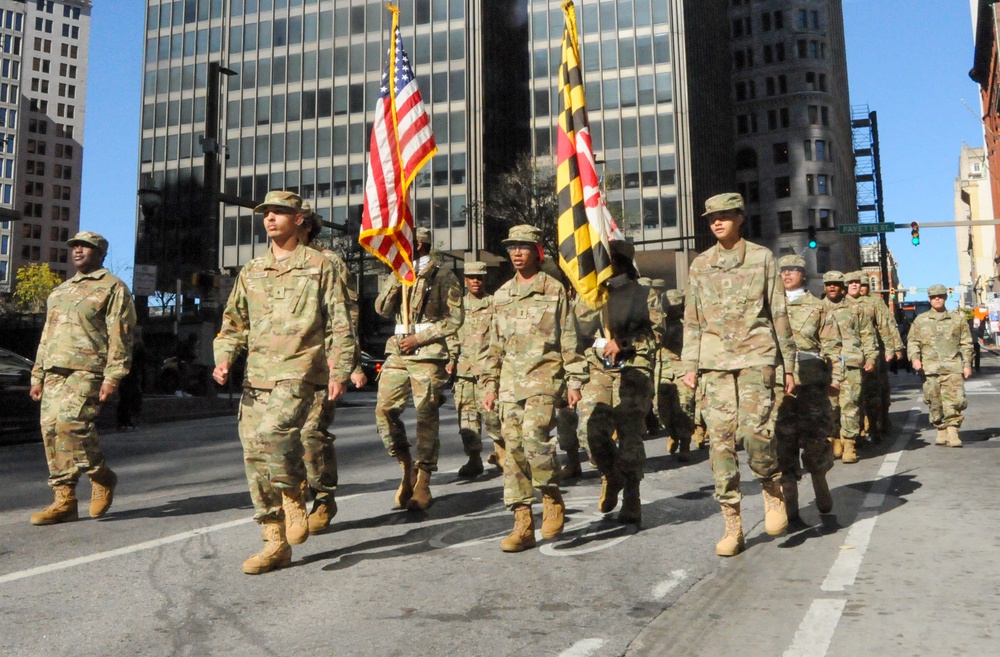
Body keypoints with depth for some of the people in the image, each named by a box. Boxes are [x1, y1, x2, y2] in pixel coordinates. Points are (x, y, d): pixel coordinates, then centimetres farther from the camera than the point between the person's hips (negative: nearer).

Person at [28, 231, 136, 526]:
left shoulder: (113, 288, 1)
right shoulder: (60, 291, 25)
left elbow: (120, 336, -8)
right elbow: (47, 336, 26)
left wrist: (113, 377, -16)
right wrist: (38, 376, 18)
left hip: (87, 371, -8)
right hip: (54, 372, 8)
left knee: (71, 423, -22)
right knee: (51, 428, 0)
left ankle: (102, 477, 1)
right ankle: (64, 499, 6)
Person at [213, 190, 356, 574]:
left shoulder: (318, 267, 4)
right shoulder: (251, 272, 18)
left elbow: (340, 325, 1)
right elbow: (233, 323, 21)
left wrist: (340, 371, -7)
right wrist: (224, 358, 4)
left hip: (299, 372, -5)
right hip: (257, 375, 6)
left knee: (271, 434, -28)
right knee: (255, 458, 3)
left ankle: (294, 498, 0)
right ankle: (276, 544, 14)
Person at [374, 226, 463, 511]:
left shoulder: (443, 276, -1)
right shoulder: (398, 275, 17)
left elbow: (454, 319, -5)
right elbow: (382, 309, 7)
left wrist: (419, 338, -11)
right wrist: (396, 279, -5)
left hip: (428, 355, -5)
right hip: (397, 353, 6)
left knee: (427, 418, -2)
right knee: (384, 410, -3)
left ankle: (422, 484, 7)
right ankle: (406, 466, 15)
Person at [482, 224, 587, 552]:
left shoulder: (554, 290, 2)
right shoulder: (502, 295, 15)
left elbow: (569, 340, 1)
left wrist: (574, 381, -4)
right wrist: (491, 384, 14)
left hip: (544, 377, -5)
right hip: (510, 382, 5)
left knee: (534, 436, -23)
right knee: (513, 450, 1)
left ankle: (553, 498, 3)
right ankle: (522, 525, 7)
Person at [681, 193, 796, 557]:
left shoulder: (762, 258, 7)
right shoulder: (700, 265, 13)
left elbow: (779, 315, 7)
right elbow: (692, 320, 13)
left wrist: (789, 364, 5)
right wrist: (689, 365, 5)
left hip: (755, 355, -2)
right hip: (714, 360, 3)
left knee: (754, 428, -17)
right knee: (720, 439, -2)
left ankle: (773, 490, 14)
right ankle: (732, 526, 7)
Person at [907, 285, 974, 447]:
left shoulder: (957, 318, 11)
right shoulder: (920, 320, 11)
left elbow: (966, 344, 12)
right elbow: (912, 342, 9)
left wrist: (967, 364, 5)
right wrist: (915, 358, -8)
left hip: (953, 367, 0)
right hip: (930, 368, 1)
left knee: (955, 399, -11)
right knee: (934, 403, 2)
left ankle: (952, 431, -5)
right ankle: (941, 431, 14)